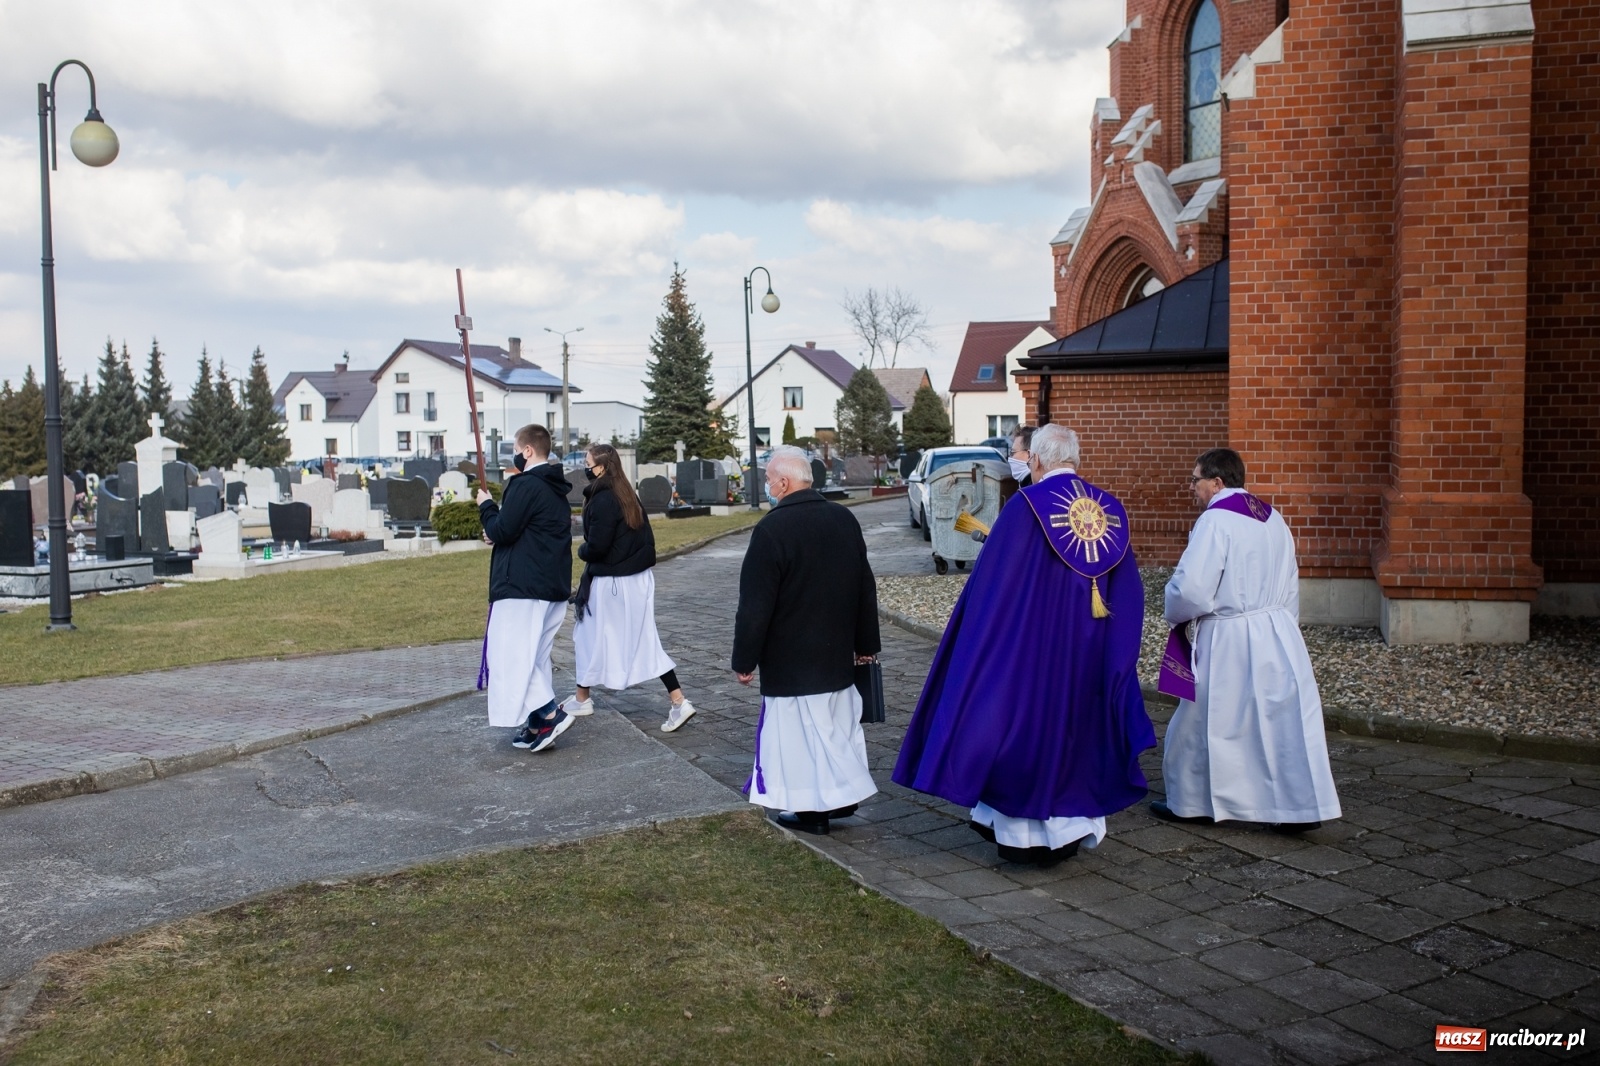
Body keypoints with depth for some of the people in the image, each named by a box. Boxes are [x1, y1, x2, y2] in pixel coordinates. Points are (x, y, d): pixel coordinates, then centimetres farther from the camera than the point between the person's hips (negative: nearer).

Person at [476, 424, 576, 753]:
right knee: (535, 656, 13)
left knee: (513, 655, -7)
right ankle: (537, 725, 15)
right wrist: (499, 533, 18)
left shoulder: (525, 485, -14)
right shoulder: (557, 490, 16)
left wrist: (487, 505, 2)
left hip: (522, 587, -10)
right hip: (554, 587, 10)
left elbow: (502, 531, -15)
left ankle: (549, 714, -15)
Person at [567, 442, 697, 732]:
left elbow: (596, 547, -21)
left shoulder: (602, 500, -18)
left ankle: (582, 699, 27)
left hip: (611, 583, -8)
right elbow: (646, 537, 13)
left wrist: (581, 550, -1)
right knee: (644, 642, 9)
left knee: (592, 637, 11)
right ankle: (678, 703, 2)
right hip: (638, 578, 8)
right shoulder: (628, 496, 9)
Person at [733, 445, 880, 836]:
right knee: (839, 723, 16)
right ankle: (843, 794, 25)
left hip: (790, 660, -7)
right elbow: (866, 590, 11)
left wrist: (744, 660, -8)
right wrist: (866, 643, 20)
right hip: (838, 654, 7)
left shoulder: (772, 529, -20)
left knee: (800, 729, 3)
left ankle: (810, 809, 11)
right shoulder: (845, 520, 3)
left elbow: (755, 605, -18)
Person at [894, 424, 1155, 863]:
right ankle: (1073, 827, 25)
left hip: (1032, 646, -5)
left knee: (1026, 725, 7)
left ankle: (1024, 831, 14)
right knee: (1080, 724, 16)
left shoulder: (1026, 508, -13)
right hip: (1090, 652, 5)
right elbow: (1128, 594, 7)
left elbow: (990, 587, -13)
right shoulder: (1110, 510, 2)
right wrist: (1116, 653, 17)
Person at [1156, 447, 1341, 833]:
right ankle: (1299, 806, 8)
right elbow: (1290, 587, 16)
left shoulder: (1215, 521, -15)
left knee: (1204, 720, 8)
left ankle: (1189, 802, 21)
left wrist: (1175, 615, -1)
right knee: (1283, 717, 8)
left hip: (1227, 642, -7)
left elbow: (1191, 588, -20)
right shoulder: (1273, 518, 9)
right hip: (1278, 636, 7)